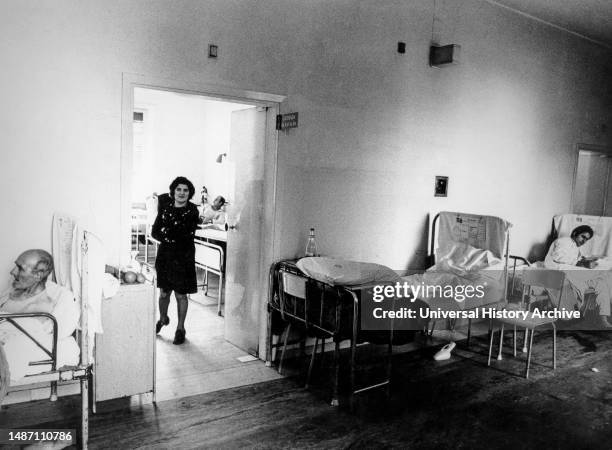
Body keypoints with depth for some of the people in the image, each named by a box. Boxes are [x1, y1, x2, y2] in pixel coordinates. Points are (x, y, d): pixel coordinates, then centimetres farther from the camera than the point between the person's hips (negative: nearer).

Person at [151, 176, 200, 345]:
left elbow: (188, 235, -16)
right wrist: (167, 239, -13)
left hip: (183, 257, -3)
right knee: (164, 292, 13)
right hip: (165, 255, 3)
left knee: (181, 295, 5)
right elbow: (154, 232, 2)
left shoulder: (192, 211, -8)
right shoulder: (165, 207, 3)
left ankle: (180, 328, 21)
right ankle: (163, 319, 41)